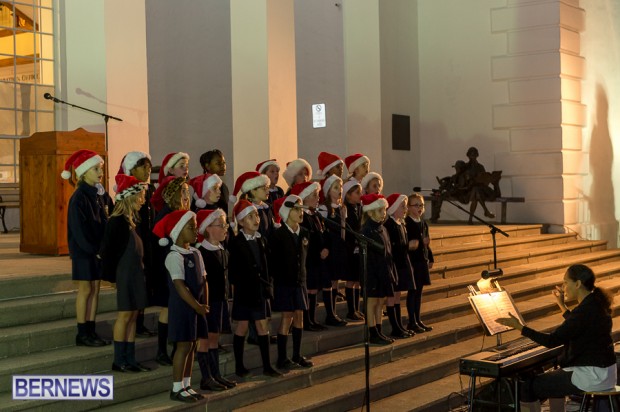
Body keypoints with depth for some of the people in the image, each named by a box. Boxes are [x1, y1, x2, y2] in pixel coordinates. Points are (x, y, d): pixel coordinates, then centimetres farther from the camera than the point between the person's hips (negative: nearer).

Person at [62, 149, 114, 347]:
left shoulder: (101, 195, 7)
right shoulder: (79, 197, -14)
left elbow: (108, 221, 9)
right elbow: (79, 229, -17)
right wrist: (94, 249, -17)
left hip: (99, 248, 7)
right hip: (84, 250, -7)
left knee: (95, 289, 9)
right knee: (85, 290, 0)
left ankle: (91, 331, 16)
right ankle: (82, 334, 7)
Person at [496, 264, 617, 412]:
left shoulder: (585, 311, -22)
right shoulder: (597, 304, 8)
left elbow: (551, 341, -23)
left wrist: (519, 327, -17)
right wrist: (562, 305, 32)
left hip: (591, 375, -10)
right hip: (604, 372, 10)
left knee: (528, 387, -8)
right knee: (554, 378, 33)